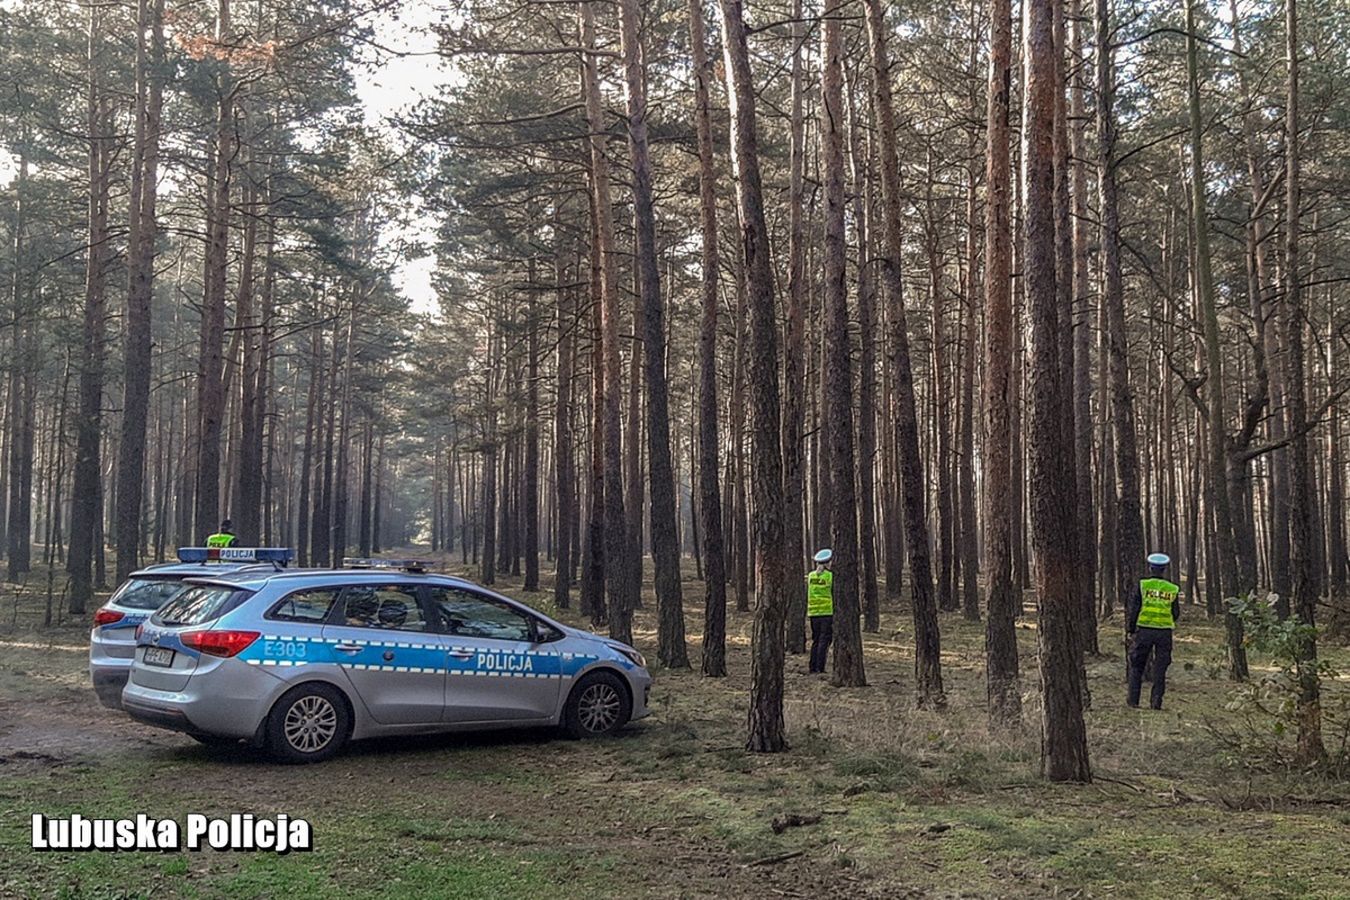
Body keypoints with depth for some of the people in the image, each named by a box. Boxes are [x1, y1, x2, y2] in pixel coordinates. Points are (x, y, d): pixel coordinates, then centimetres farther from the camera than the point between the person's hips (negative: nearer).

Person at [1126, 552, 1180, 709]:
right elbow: (1176, 614, 9)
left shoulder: (1142, 585, -5)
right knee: (1160, 668, 8)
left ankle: (1133, 699, 10)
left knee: (1136, 666, 10)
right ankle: (1156, 701, 6)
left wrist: (1129, 630, 2)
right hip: (1164, 632, 1)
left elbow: (1132, 609, -5)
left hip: (1144, 630, -1)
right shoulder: (1173, 590, 3)